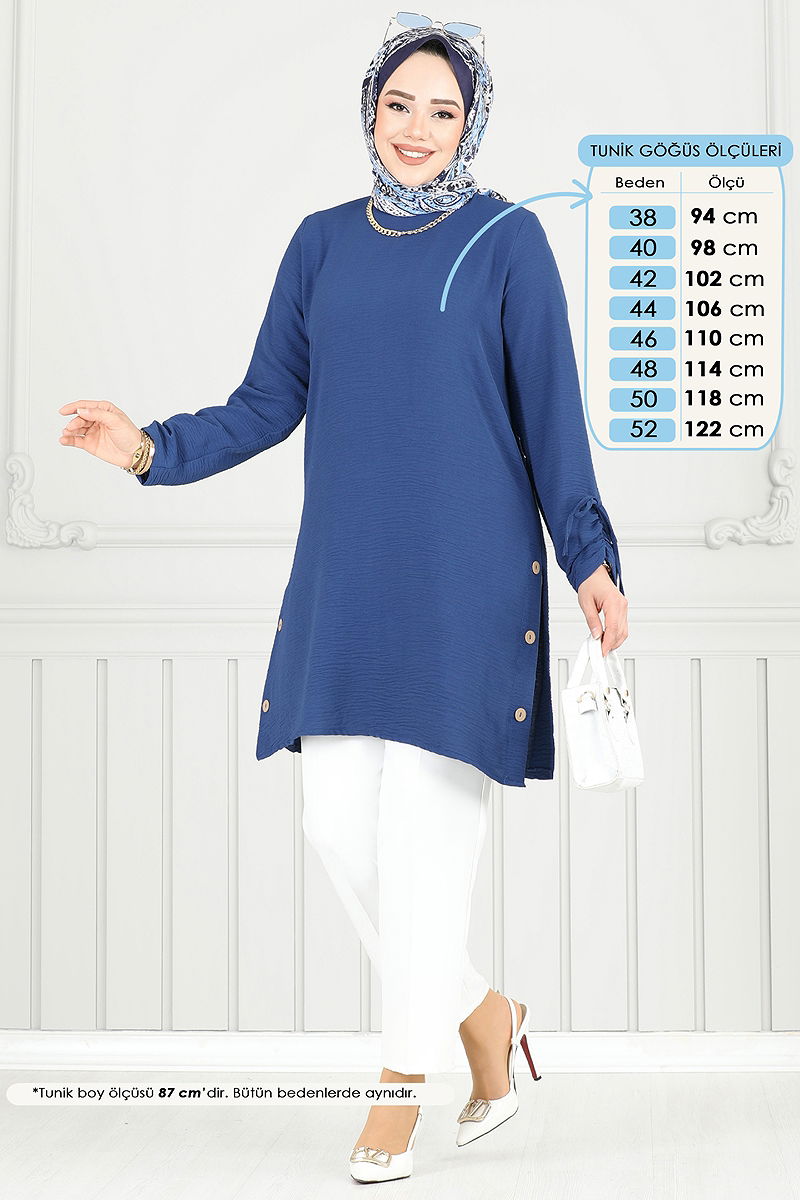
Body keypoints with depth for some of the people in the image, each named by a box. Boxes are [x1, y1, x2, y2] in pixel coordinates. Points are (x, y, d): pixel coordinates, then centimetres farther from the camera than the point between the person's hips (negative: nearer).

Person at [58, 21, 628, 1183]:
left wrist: (591, 561, -9)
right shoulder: (323, 243, 12)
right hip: (345, 575, 5)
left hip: (464, 573, -4)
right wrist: (156, 449, -4)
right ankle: (483, 1013, 23)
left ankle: (401, 1083, 10)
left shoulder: (508, 240, 0)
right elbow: (270, 403, 11)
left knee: (426, 821, -4)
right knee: (339, 824, 2)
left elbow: (552, 411, -2)